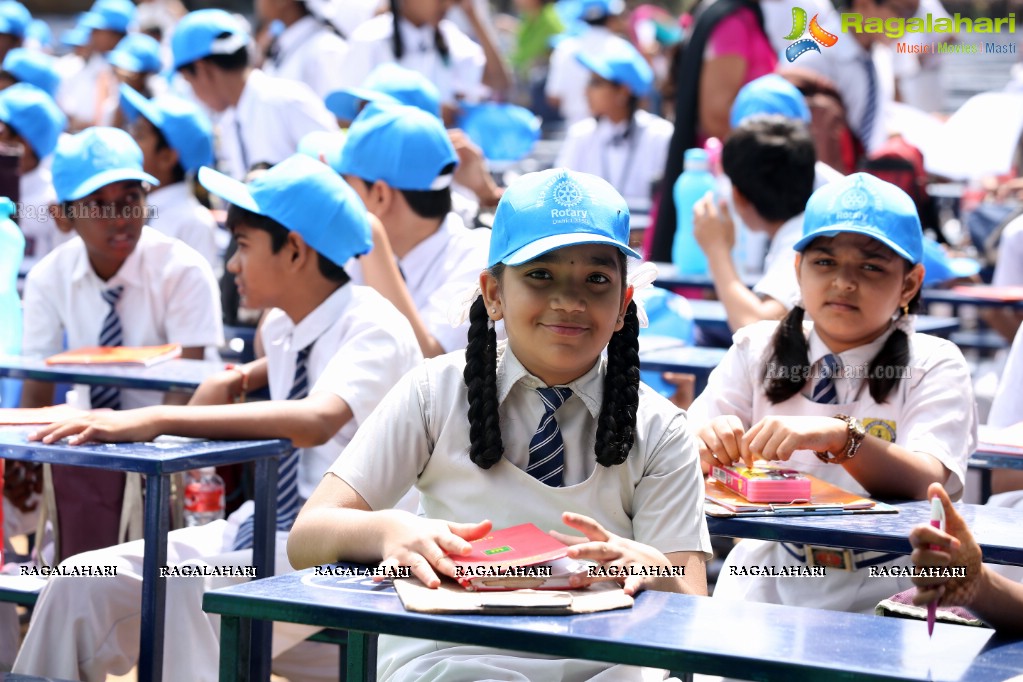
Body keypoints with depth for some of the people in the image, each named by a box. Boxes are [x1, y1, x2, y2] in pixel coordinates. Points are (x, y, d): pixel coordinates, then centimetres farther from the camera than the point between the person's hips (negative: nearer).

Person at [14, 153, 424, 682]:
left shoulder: (373, 328, -14)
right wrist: (242, 378, 12)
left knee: (189, 593, -36)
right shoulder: (284, 326, 10)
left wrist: (157, 420, -40)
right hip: (264, 531, 8)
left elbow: (315, 420, -36)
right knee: (83, 581, -11)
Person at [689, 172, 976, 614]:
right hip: (769, 581, 2)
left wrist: (839, 438, -33)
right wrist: (705, 448, -24)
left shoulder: (933, 365, -1)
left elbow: (930, 485, -16)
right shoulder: (758, 351, 8)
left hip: (884, 596, -2)